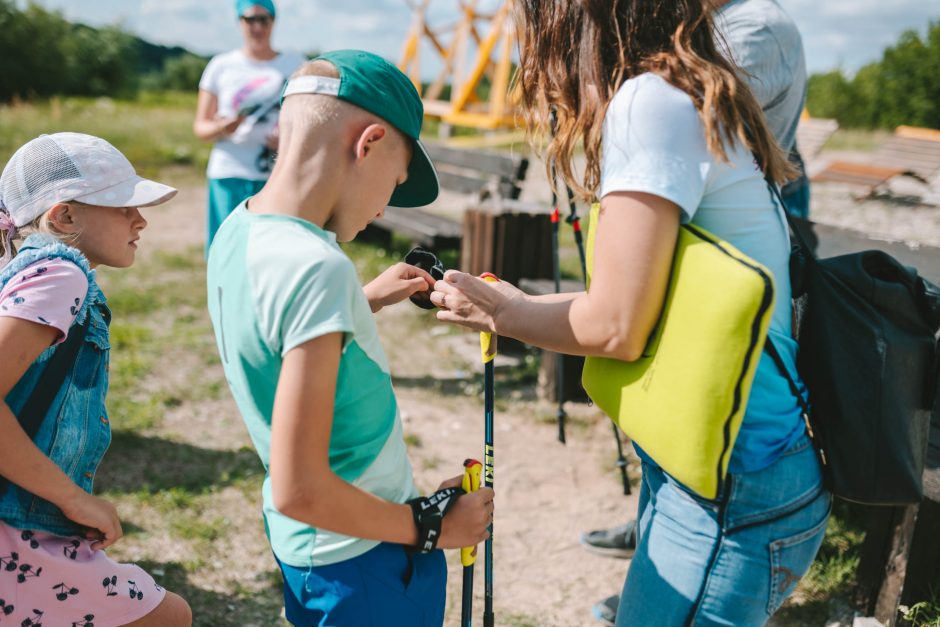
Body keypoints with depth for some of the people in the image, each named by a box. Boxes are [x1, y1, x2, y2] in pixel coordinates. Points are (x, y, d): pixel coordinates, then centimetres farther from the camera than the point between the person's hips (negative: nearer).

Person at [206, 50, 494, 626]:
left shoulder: (237, 230, -4)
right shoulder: (318, 269, -30)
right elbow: (300, 490, -29)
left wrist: (365, 300, 15)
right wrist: (428, 527, -17)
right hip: (363, 565, -8)